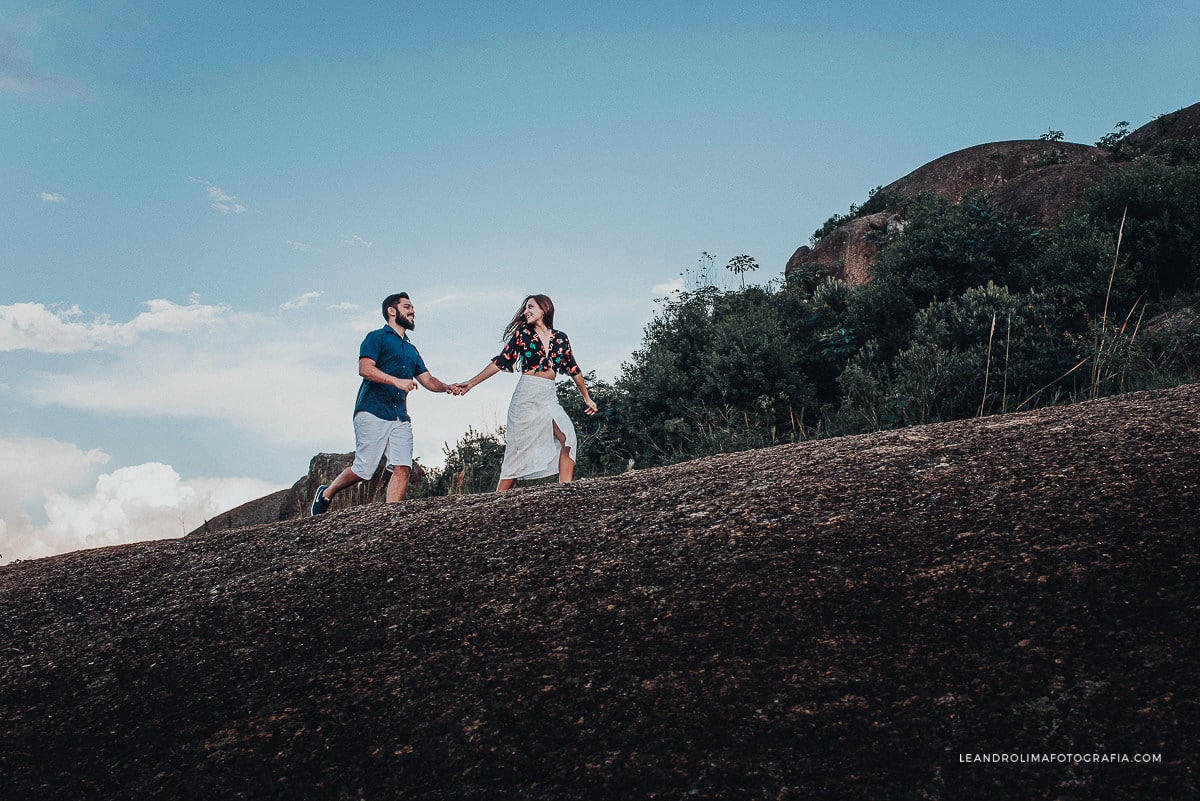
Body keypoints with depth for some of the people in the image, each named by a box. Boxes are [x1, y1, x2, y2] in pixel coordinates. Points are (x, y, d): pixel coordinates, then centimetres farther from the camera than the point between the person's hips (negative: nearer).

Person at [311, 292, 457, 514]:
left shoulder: (411, 350, 26)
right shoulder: (377, 337, 4)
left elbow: (427, 380, 21)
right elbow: (365, 369, -12)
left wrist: (446, 387, 0)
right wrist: (397, 381, -23)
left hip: (400, 417, 7)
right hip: (373, 412, -6)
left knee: (402, 468, -10)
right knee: (363, 470, -6)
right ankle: (326, 493, 18)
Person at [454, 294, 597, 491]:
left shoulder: (560, 338, 12)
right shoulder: (521, 334, 5)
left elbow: (574, 370, 18)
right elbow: (500, 362, 3)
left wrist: (587, 398, 21)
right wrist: (470, 383, -2)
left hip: (549, 397, 3)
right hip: (526, 395, -2)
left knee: (568, 439, -19)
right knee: (518, 448, -5)